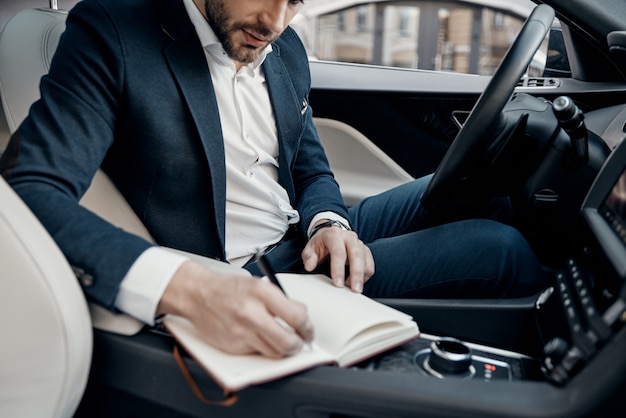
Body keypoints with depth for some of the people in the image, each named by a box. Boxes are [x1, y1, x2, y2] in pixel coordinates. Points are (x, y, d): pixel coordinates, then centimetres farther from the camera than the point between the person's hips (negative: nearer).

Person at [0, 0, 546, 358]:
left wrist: (330, 222, -10)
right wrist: (185, 286, -42)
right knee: (497, 249, -13)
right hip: (235, 285, -7)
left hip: (306, 242, 8)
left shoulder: (287, 49, 7)